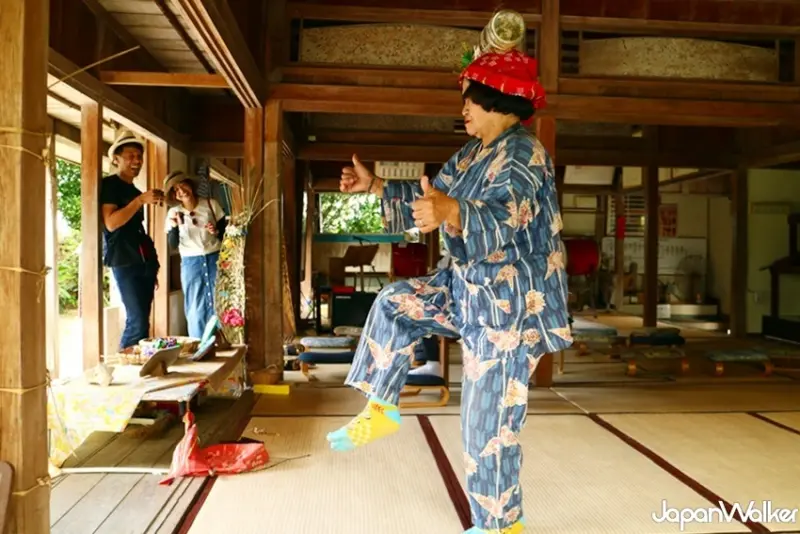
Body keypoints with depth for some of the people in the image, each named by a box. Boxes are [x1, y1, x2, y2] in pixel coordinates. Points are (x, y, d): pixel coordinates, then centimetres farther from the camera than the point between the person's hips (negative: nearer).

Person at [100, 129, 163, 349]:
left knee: (141, 320, 5)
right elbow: (111, 223, -16)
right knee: (137, 321, -13)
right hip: (124, 262, -8)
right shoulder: (109, 184, -3)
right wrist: (140, 200, -22)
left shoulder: (135, 190, 21)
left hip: (144, 260, 8)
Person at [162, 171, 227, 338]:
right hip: (190, 263, 1)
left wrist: (217, 231, -15)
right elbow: (173, 244, -3)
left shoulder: (211, 204, -1)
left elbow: (226, 230, 6)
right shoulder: (174, 213, 1)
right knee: (195, 309, 5)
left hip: (214, 259, 0)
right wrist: (174, 227, -20)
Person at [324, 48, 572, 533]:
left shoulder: (522, 154, -20)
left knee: (490, 420, -1)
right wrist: (376, 186, 16)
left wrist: (451, 213, -56)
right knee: (395, 302, 12)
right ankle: (382, 410, 22)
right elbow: (430, 197, 21)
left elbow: (504, 219, -38)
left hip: (512, 303, -9)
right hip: (471, 287, 10)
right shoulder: (472, 154, 10)